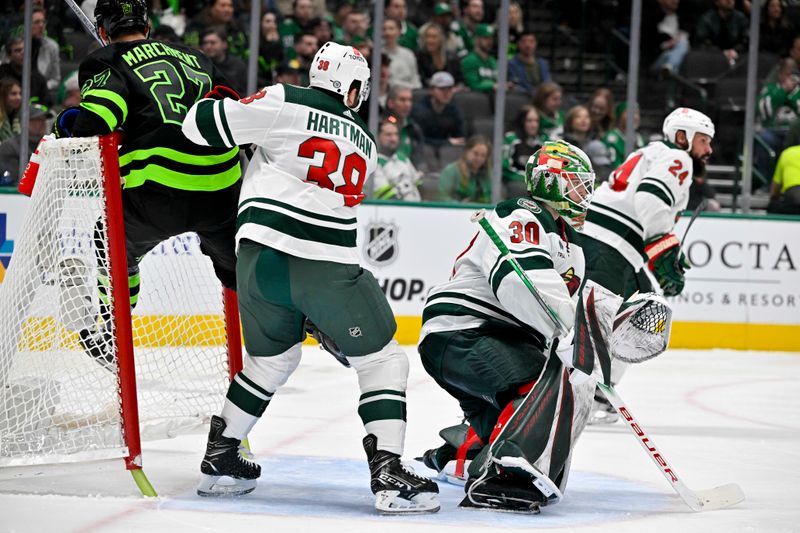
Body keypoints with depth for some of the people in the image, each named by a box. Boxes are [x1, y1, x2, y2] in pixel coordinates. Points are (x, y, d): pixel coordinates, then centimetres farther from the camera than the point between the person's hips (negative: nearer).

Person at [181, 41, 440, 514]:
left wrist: (215, 107, 23)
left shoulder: (286, 105, 5)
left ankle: (219, 458, 29)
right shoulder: (365, 146, 17)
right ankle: (389, 475, -7)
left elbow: (204, 124, 0)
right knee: (383, 362, 8)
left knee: (273, 358, 26)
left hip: (261, 259, 2)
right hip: (327, 268, -2)